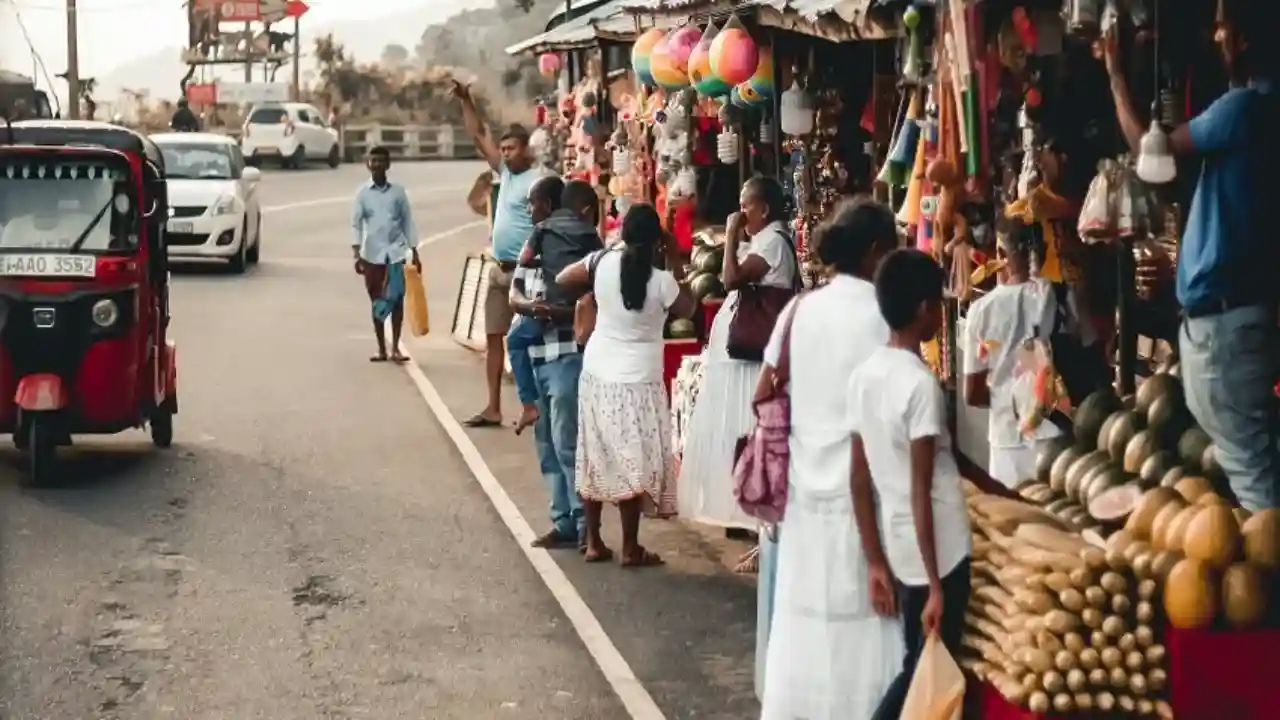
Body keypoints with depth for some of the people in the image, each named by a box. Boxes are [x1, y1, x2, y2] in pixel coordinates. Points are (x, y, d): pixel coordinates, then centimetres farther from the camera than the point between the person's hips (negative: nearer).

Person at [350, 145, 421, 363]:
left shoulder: (398, 191, 4)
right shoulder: (363, 193, 2)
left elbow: (408, 222, 8)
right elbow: (356, 224, -1)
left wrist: (415, 253, 6)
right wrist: (356, 254, -11)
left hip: (395, 252, 0)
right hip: (372, 254, 0)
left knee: (397, 299, -5)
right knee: (377, 301, 6)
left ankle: (395, 347, 1)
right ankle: (381, 348, 13)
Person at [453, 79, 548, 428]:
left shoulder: (538, 181, -12)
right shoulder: (506, 172, 12)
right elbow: (480, 136, 18)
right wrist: (466, 100, 12)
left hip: (526, 271, -9)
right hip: (500, 269, 9)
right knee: (493, 337, 10)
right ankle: (493, 408, 15)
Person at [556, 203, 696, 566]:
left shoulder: (603, 262, -7)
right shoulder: (661, 281, -16)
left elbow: (562, 279, 6)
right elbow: (688, 310, 3)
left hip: (597, 372, 5)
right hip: (636, 381, -4)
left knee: (595, 459, 12)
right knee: (633, 464, 3)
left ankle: (593, 542, 20)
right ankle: (631, 549, 8)